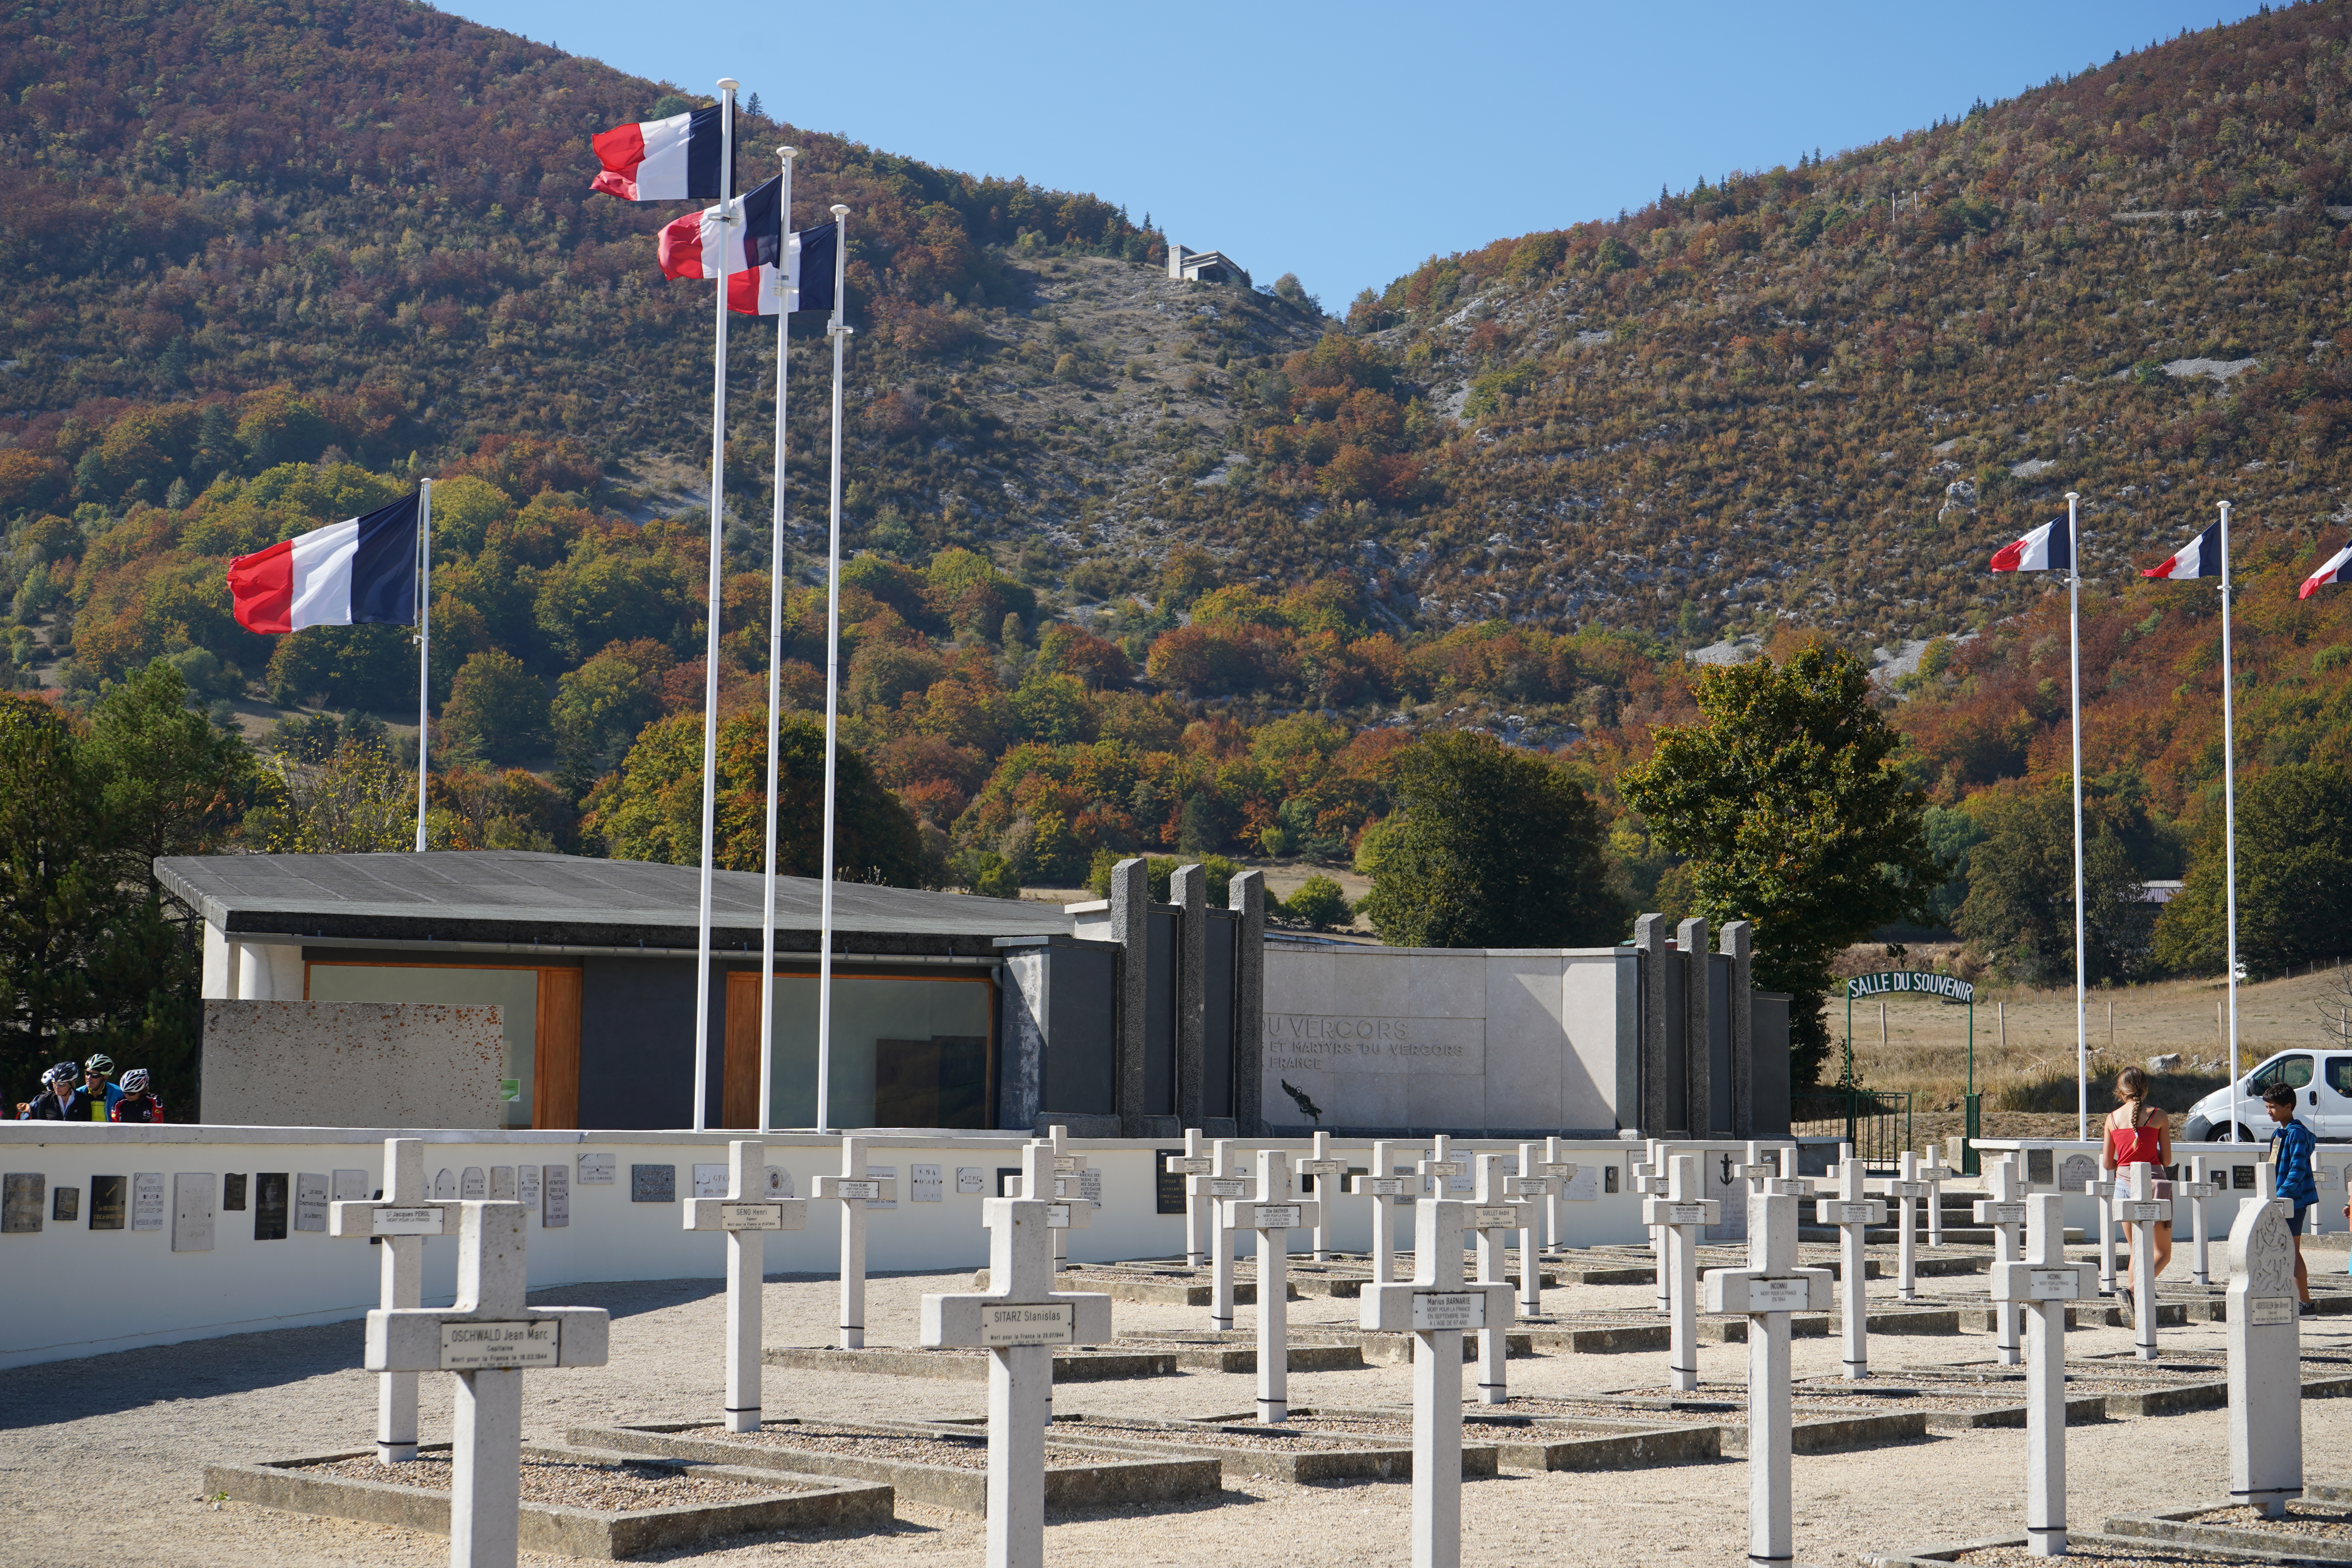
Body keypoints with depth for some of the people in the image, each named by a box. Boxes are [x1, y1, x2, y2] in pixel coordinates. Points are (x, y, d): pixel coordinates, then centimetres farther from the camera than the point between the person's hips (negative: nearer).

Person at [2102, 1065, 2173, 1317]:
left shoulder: (2113, 1118, 3)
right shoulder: (2158, 1116, -3)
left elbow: (2107, 1164, 6)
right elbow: (2167, 1160, -1)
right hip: (2153, 1182, -3)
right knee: (2163, 1251, 5)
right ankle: (2135, 1288, -20)